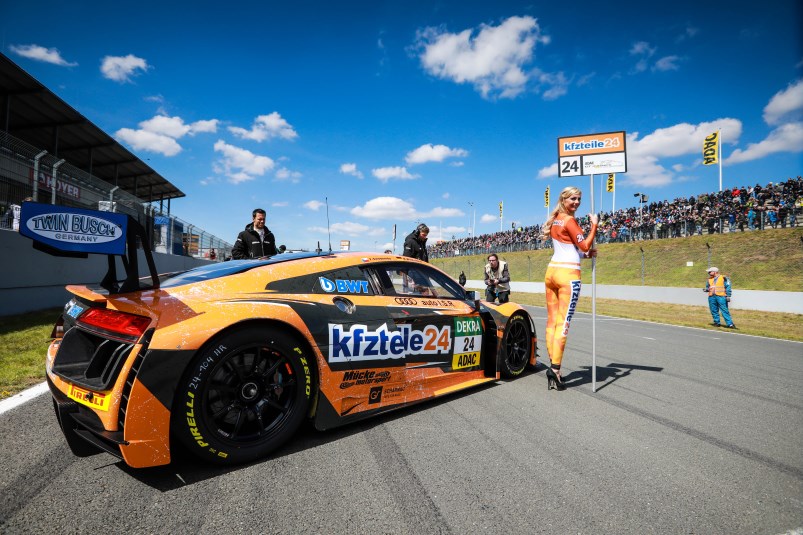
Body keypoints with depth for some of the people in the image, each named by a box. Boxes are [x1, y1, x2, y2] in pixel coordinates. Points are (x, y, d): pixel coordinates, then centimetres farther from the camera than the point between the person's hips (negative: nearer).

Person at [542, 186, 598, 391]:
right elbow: (585, 245, -10)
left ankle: (552, 365, 9)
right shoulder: (570, 220, -8)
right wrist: (594, 224, -4)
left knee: (552, 321, 6)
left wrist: (585, 254, 11)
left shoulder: (554, 220, 17)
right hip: (568, 274, -8)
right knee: (563, 323, -7)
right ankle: (555, 369, -9)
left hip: (552, 270, 8)